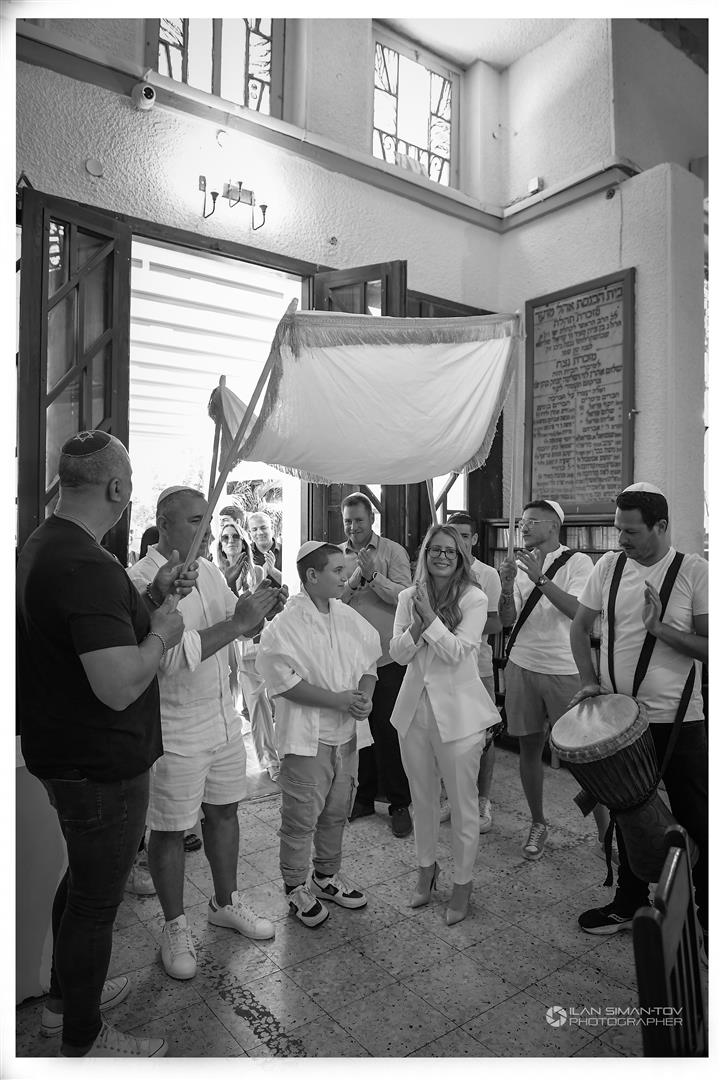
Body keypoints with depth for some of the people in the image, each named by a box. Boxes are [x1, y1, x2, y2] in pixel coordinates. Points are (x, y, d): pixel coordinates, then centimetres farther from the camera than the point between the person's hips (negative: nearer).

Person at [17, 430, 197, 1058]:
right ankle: (82, 1040, 32)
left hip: (67, 751, 10)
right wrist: (163, 632, -17)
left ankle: (65, 997, 47)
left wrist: (153, 596, 4)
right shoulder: (86, 565, -29)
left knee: (83, 878, 27)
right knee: (97, 899, 10)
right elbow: (119, 687, -33)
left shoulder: (43, 545, 5)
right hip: (102, 765, -10)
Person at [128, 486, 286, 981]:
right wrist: (235, 623, -30)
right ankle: (176, 926, 32)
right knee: (171, 830, 11)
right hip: (175, 731, -7)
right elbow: (172, 656, -30)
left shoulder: (208, 569, 3)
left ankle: (226, 903, 42)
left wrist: (261, 609, -9)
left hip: (223, 717, 7)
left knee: (224, 810, 20)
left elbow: (242, 628, 12)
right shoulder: (142, 580, -20)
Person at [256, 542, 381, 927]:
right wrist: (336, 700, -22)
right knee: (301, 817, 6)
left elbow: (368, 663, 11)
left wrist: (364, 696, -9)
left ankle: (327, 876, 40)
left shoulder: (349, 617, 5)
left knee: (336, 812, 20)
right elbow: (284, 681, -21)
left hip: (345, 733, 7)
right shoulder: (285, 625, -16)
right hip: (306, 737, -6)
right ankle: (296, 888, 28)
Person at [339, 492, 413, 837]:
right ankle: (363, 796, 29)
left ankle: (399, 804, 16)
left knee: (388, 728, 2)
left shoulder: (393, 551, -2)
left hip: (387, 656, -3)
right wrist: (353, 581, -16)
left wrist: (373, 575, -22)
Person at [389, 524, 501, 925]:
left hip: (458, 709, -4)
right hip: (414, 705, 4)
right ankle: (426, 869, 40)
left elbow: (457, 651, -17)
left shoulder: (474, 599, -9)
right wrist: (417, 622, -18)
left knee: (463, 802, 8)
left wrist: (429, 615, -19)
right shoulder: (409, 597, 3)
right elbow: (398, 653, -3)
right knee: (422, 797, 19)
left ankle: (463, 884, 27)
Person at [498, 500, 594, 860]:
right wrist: (507, 587, -14)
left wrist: (541, 578, -25)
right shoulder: (521, 564, 8)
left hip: (565, 670, -4)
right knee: (529, 747, 11)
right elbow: (507, 621, 4)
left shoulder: (577, 562, -4)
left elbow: (581, 611, -19)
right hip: (522, 666, 4)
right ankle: (537, 823, 28)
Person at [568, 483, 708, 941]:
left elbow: (708, 647, -12)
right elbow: (580, 627, 8)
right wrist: (590, 680, -3)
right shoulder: (610, 565, -1)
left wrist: (660, 628, -23)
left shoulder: (694, 571, -10)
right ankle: (629, 904, 38)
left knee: (695, 821, 10)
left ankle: (706, 914, 31)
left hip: (678, 719, -4)